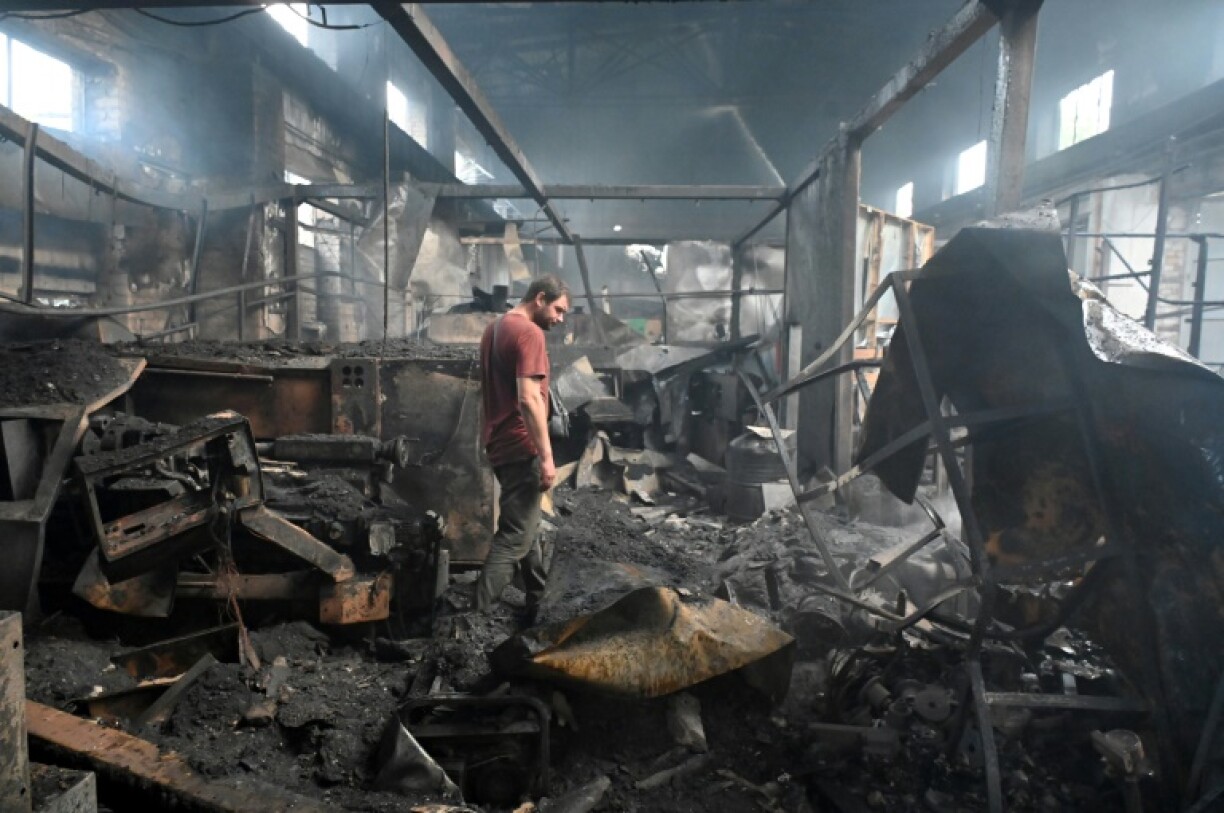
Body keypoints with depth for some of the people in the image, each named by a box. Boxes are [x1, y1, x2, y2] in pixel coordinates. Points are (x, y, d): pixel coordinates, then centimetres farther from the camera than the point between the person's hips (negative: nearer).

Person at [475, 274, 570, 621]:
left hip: (500, 443, 10)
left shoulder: (495, 328, 15)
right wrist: (547, 456, -22)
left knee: (527, 528, 19)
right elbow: (529, 399, -24)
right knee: (515, 537, -7)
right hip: (520, 448, -10)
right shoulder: (529, 333, -15)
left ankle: (537, 605, 30)